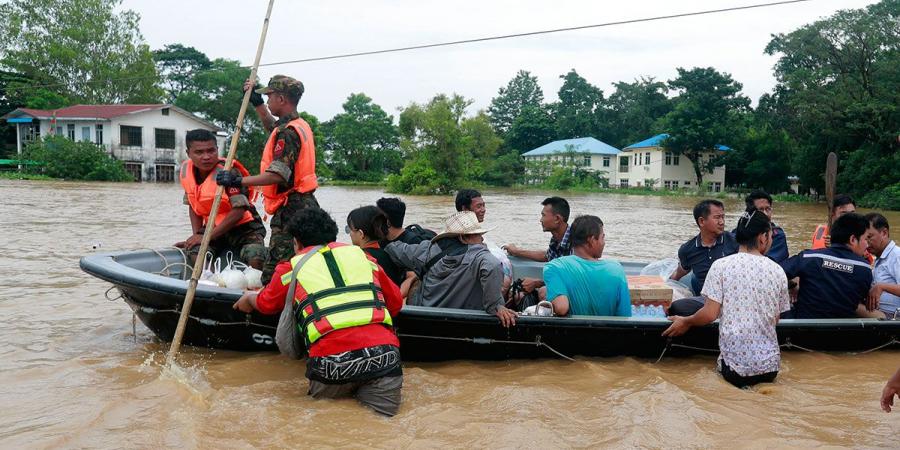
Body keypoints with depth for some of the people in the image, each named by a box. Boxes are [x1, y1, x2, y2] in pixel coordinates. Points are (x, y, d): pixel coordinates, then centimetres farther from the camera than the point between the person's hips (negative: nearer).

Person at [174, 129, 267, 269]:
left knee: (256, 260, -29)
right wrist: (197, 236, -1)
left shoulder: (229, 172, -21)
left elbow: (239, 211, -25)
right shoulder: (186, 171, -3)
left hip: (242, 227, -5)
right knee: (196, 253, -22)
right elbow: (193, 206, 11)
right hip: (212, 227, 5)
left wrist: (208, 236, -24)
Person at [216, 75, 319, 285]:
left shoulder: (288, 131, -15)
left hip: (290, 210, -11)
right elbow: (272, 126, 41)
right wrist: (257, 102, 40)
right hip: (305, 205, 11)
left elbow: (277, 175, -25)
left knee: (273, 275, -11)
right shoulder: (300, 125, 17)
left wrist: (238, 181, -22)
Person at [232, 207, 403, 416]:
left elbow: (266, 304, 35)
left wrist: (249, 298, 57)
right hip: (383, 352, 1)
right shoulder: (361, 254, 22)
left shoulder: (292, 268, 16)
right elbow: (396, 302, 25)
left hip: (331, 359, -1)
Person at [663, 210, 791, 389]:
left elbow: (710, 314, -11)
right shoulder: (777, 271, 1)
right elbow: (775, 319, 9)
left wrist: (685, 322, 7)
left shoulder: (721, 265, -8)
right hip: (770, 366, 4)